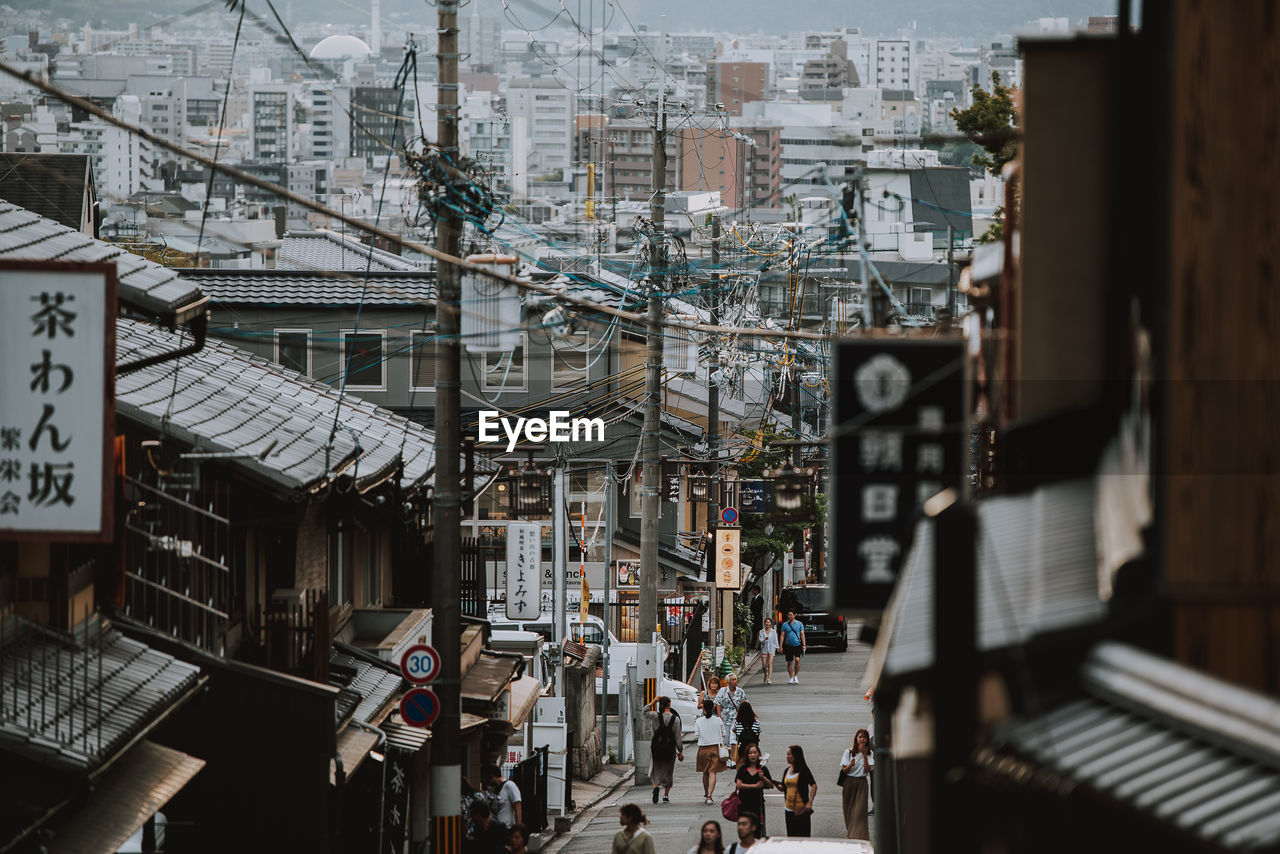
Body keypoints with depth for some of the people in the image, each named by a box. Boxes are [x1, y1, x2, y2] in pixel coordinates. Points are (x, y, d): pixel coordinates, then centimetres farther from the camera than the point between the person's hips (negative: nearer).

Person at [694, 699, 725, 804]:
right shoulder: (717, 720, -5)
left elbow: (697, 735, -1)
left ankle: (706, 794, 32)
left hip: (703, 748, 1)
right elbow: (722, 733, 0)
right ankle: (709, 796, -19)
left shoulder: (699, 721, -4)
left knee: (705, 772, 18)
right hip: (715, 748, -1)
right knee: (712, 773, -5)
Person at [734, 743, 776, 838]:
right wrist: (755, 786, -11)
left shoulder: (763, 769, 4)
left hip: (758, 802, 0)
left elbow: (771, 785, 4)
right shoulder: (742, 769, 3)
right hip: (744, 803, 0)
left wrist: (763, 777, -15)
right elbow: (738, 785, -7)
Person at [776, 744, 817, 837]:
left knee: (803, 836, -4)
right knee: (791, 836, 10)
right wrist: (776, 784, -4)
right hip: (790, 810, 7)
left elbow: (814, 785, -15)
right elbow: (783, 788, 17)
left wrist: (810, 803, -23)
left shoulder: (803, 770, -9)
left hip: (801, 809, -7)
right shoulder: (787, 770, 11)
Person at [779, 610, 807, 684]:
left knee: (797, 660, -18)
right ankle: (791, 678, 14)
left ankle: (796, 676, -5)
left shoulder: (799, 624, 5)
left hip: (797, 645, -2)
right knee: (789, 662, 4)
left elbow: (802, 634, 4)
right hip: (788, 646, 2)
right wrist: (781, 646, -1)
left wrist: (804, 645, -5)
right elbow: (782, 636, 6)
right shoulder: (784, 625, 7)